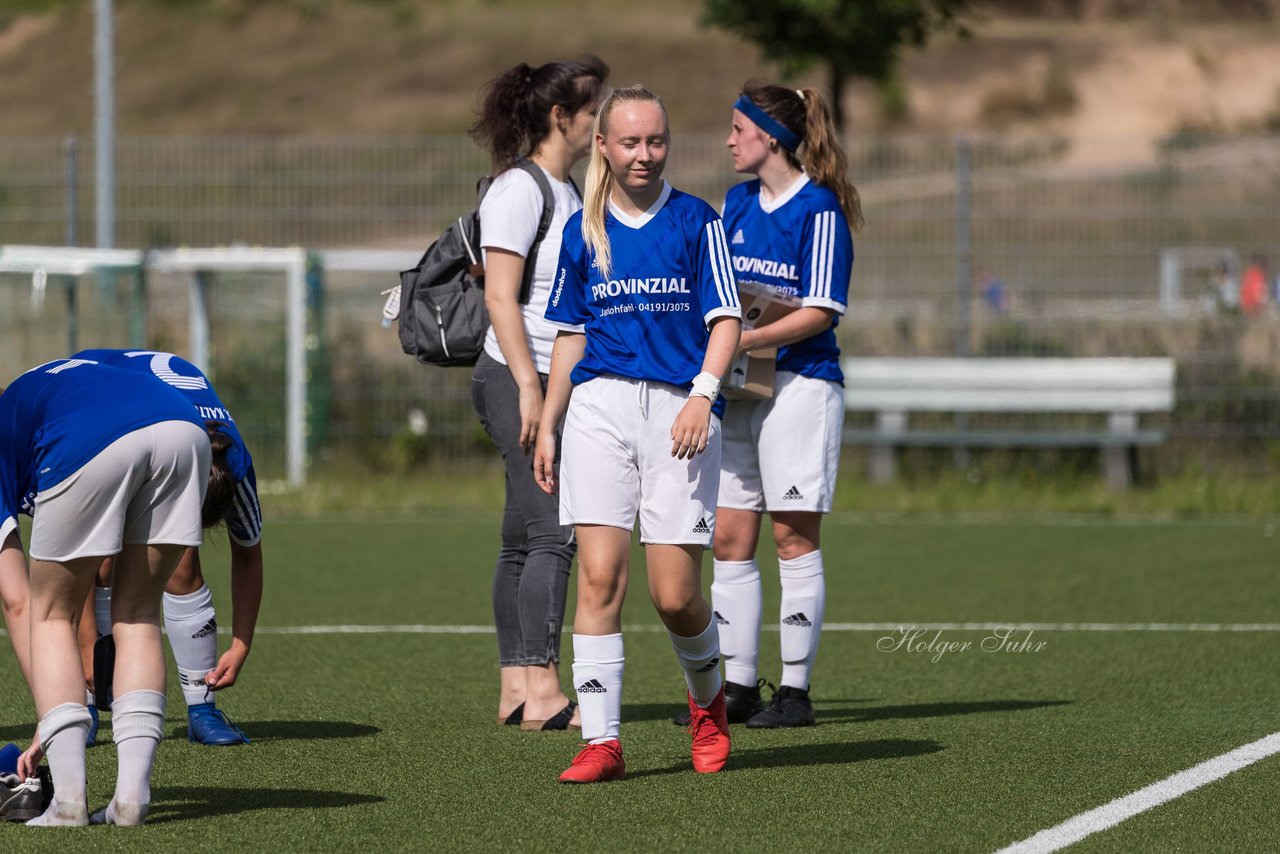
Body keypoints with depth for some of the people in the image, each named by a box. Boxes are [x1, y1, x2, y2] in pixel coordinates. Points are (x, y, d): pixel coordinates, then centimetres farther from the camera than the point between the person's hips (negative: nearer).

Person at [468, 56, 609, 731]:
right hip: (518, 378, -9)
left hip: (560, 381, 9)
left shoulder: (568, 193, 18)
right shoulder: (518, 189, -11)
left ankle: (516, 688, 9)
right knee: (553, 531, -15)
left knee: (524, 538, 8)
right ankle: (540, 691, -17)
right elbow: (501, 297, -16)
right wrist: (529, 385, -21)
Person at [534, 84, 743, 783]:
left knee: (675, 594, -4)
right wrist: (546, 425, 16)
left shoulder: (695, 221, 4)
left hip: (679, 408, -2)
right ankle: (600, 740, -9)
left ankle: (707, 699, 26)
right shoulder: (582, 230, 12)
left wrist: (702, 393, -14)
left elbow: (726, 319, 1)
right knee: (600, 575, -10)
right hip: (599, 406, 2)